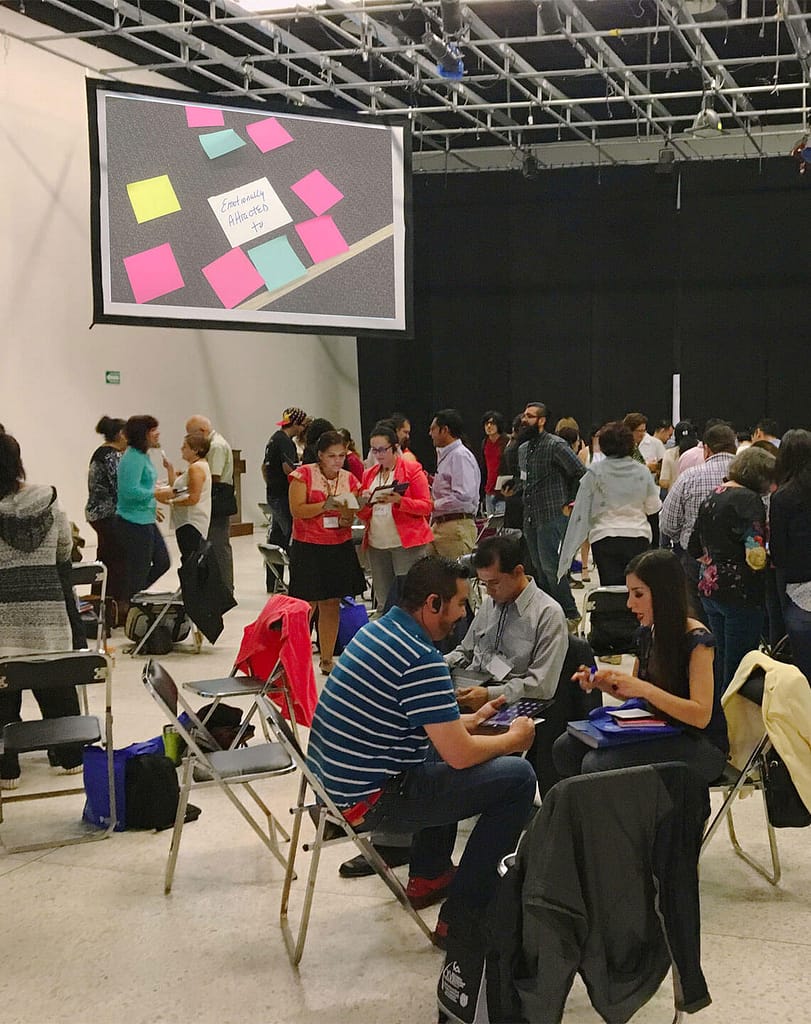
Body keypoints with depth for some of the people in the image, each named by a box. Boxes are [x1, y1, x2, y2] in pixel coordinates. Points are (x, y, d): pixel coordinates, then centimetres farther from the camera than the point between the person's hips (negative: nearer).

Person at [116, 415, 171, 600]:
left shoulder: (142, 456, 12)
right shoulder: (133, 458, -19)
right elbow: (131, 491, -27)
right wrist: (156, 492, -20)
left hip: (146, 520, 10)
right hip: (134, 522, -10)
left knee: (162, 562, 16)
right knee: (139, 571, 0)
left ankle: (133, 596, 26)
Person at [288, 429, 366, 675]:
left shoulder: (349, 479, 8)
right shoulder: (304, 474, -4)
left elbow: (351, 518, 8)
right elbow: (297, 510, -11)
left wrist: (346, 517, -15)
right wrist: (325, 505, -22)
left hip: (340, 548, 4)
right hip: (308, 548, -4)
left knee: (332, 605, 8)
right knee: (306, 606, -5)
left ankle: (327, 659, 17)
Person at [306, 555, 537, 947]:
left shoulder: (378, 629, 9)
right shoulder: (421, 659, -21)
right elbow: (460, 755, -19)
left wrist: (472, 720, 22)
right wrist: (515, 738, -1)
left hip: (334, 780, 10)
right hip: (369, 800, -10)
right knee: (517, 778, -6)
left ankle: (428, 877, 34)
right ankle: (460, 919, 0)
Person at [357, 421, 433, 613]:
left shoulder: (412, 469, 1)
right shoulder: (369, 474, 15)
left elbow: (427, 505, -5)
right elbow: (363, 516, 17)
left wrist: (399, 501, -20)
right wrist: (364, 502, -5)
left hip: (407, 544, -5)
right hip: (377, 545, 5)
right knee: (383, 602, 4)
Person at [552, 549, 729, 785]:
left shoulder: (697, 640, -17)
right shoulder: (648, 632, 6)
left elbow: (701, 715, -23)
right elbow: (633, 695, 18)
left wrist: (644, 688, -29)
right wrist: (602, 683, -2)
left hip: (701, 747, -8)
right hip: (658, 735, 8)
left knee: (597, 764, -26)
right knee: (565, 748, -7)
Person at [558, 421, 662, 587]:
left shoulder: (595, 472, -4)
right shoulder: (643, 472, 2)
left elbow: (581, 511, -3)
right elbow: (653, 507, 9)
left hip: (604, 538, -2)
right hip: (638, 536, 2)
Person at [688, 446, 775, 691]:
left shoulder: (713, 496, 11)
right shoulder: (749, 499, -15)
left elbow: (696, 549, 17)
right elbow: (755, 557, -22)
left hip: (709, 589, 8)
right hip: (741, 592, -8)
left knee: (720, 662, 19)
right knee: (738, 669, 0)